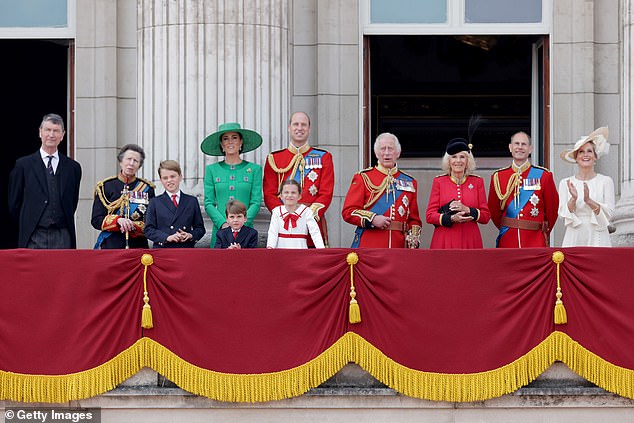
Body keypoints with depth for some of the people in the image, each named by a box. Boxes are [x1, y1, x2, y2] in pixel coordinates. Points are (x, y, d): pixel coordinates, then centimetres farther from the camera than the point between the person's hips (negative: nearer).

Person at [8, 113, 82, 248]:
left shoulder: (73, 167, 9)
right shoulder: (23, 165, 3)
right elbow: (14, 204, 7)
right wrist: (28, 225, 8)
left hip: (62, 238, 2)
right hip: (34, 238, -2)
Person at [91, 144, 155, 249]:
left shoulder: (147, 188, 9)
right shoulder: (105, 186, 7)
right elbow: (96, 220, 3)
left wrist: (133, 226, -13)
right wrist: (118, 220, -14)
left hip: (138, 245, 1)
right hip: (110, 245, -1)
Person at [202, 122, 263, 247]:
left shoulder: (254, 169, 7)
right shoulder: (212, 170, 10)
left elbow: (256, 203, 2)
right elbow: (209, 203, 5)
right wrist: (223, 223, -10)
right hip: (220, 229, 1)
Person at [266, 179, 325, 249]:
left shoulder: (306, 211, -1)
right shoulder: (277, 211, 6)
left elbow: (315, 232, -8)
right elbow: (272, 232, 0)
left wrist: (321, 248, -22)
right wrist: (270, 246, -18)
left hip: (300, 250, -1)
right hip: (280, 251, 1)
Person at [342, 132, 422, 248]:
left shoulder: (409, 182, 15)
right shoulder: (363, 178, 6)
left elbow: (414, 218, 18)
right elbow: (348, 212, 0)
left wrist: (414, 237, -2)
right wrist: (372, 219, -15)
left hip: (399, 246, 3)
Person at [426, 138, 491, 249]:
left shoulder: (477, 182, 7)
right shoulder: (438, 181, 5)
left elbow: (486, 216, 5)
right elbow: (430, 216, 1)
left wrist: (467, 210, -12)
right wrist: (451, 218, -16)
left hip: (470, 242, 1)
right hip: (444, 242, -1)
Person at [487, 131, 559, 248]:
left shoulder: (543, 176, 2)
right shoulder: (498, 177, 6)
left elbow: (552, 208, 11)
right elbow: (493, 210, 17)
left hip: (535, 242, -1)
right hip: (507, 242, 1)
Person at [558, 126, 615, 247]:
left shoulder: (605, 181, 1)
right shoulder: (565, 183, 6)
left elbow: (608, 213, -4)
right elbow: (563, 214, 1)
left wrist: (589, 201, -18)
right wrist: (573, 199, -17)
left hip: (598, 239, -1)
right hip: (574, 238, 1)